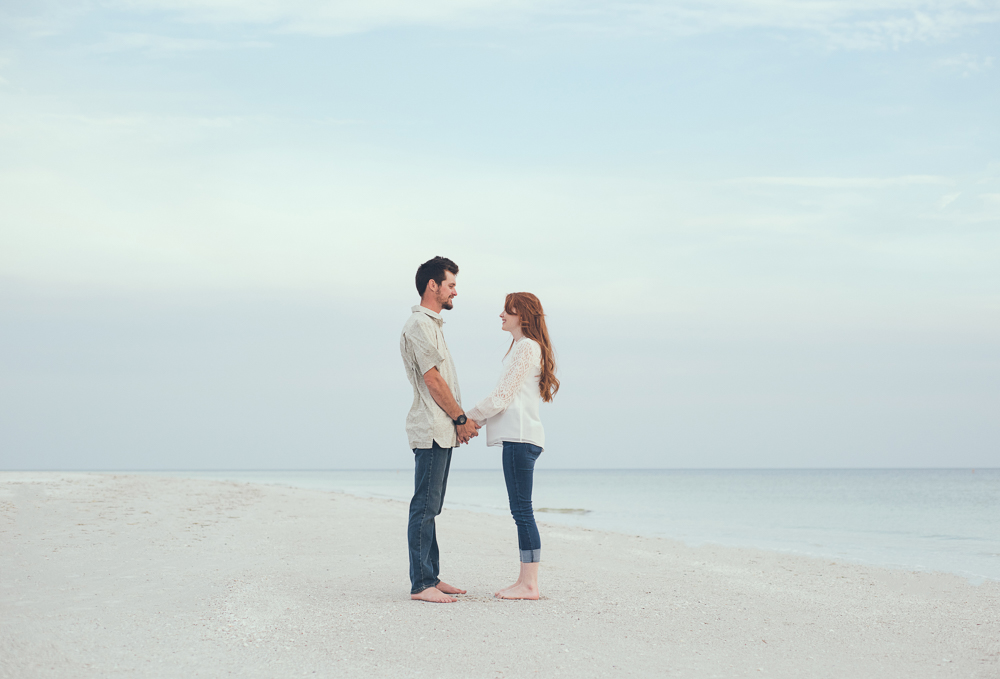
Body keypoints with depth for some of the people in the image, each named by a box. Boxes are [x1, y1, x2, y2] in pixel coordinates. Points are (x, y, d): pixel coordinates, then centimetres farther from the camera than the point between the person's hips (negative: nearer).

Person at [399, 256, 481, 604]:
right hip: (431, 431, -10)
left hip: (441, 430, 10)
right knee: (425, 507, -9)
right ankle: (421, 584, -8)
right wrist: (461, 419, -9)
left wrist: (460, 422, 12)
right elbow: (433, 380, -15)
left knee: (430, 508, 12)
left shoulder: (432, 324, 21)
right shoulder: (419, 324, -11)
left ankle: (431, 578, 16)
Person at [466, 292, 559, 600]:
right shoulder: (523, 347, 22)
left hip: (520, 436, -10)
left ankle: (529, 585, -8)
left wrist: (470, 417, -3)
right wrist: (478, 422, 16)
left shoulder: (526, 347, -9)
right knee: (521, 511, 9)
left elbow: (502, 396, -13)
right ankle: (526, 581, 10)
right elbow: (508, 398, 23)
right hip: (518, 437, 10)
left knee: (522, 510, -9)